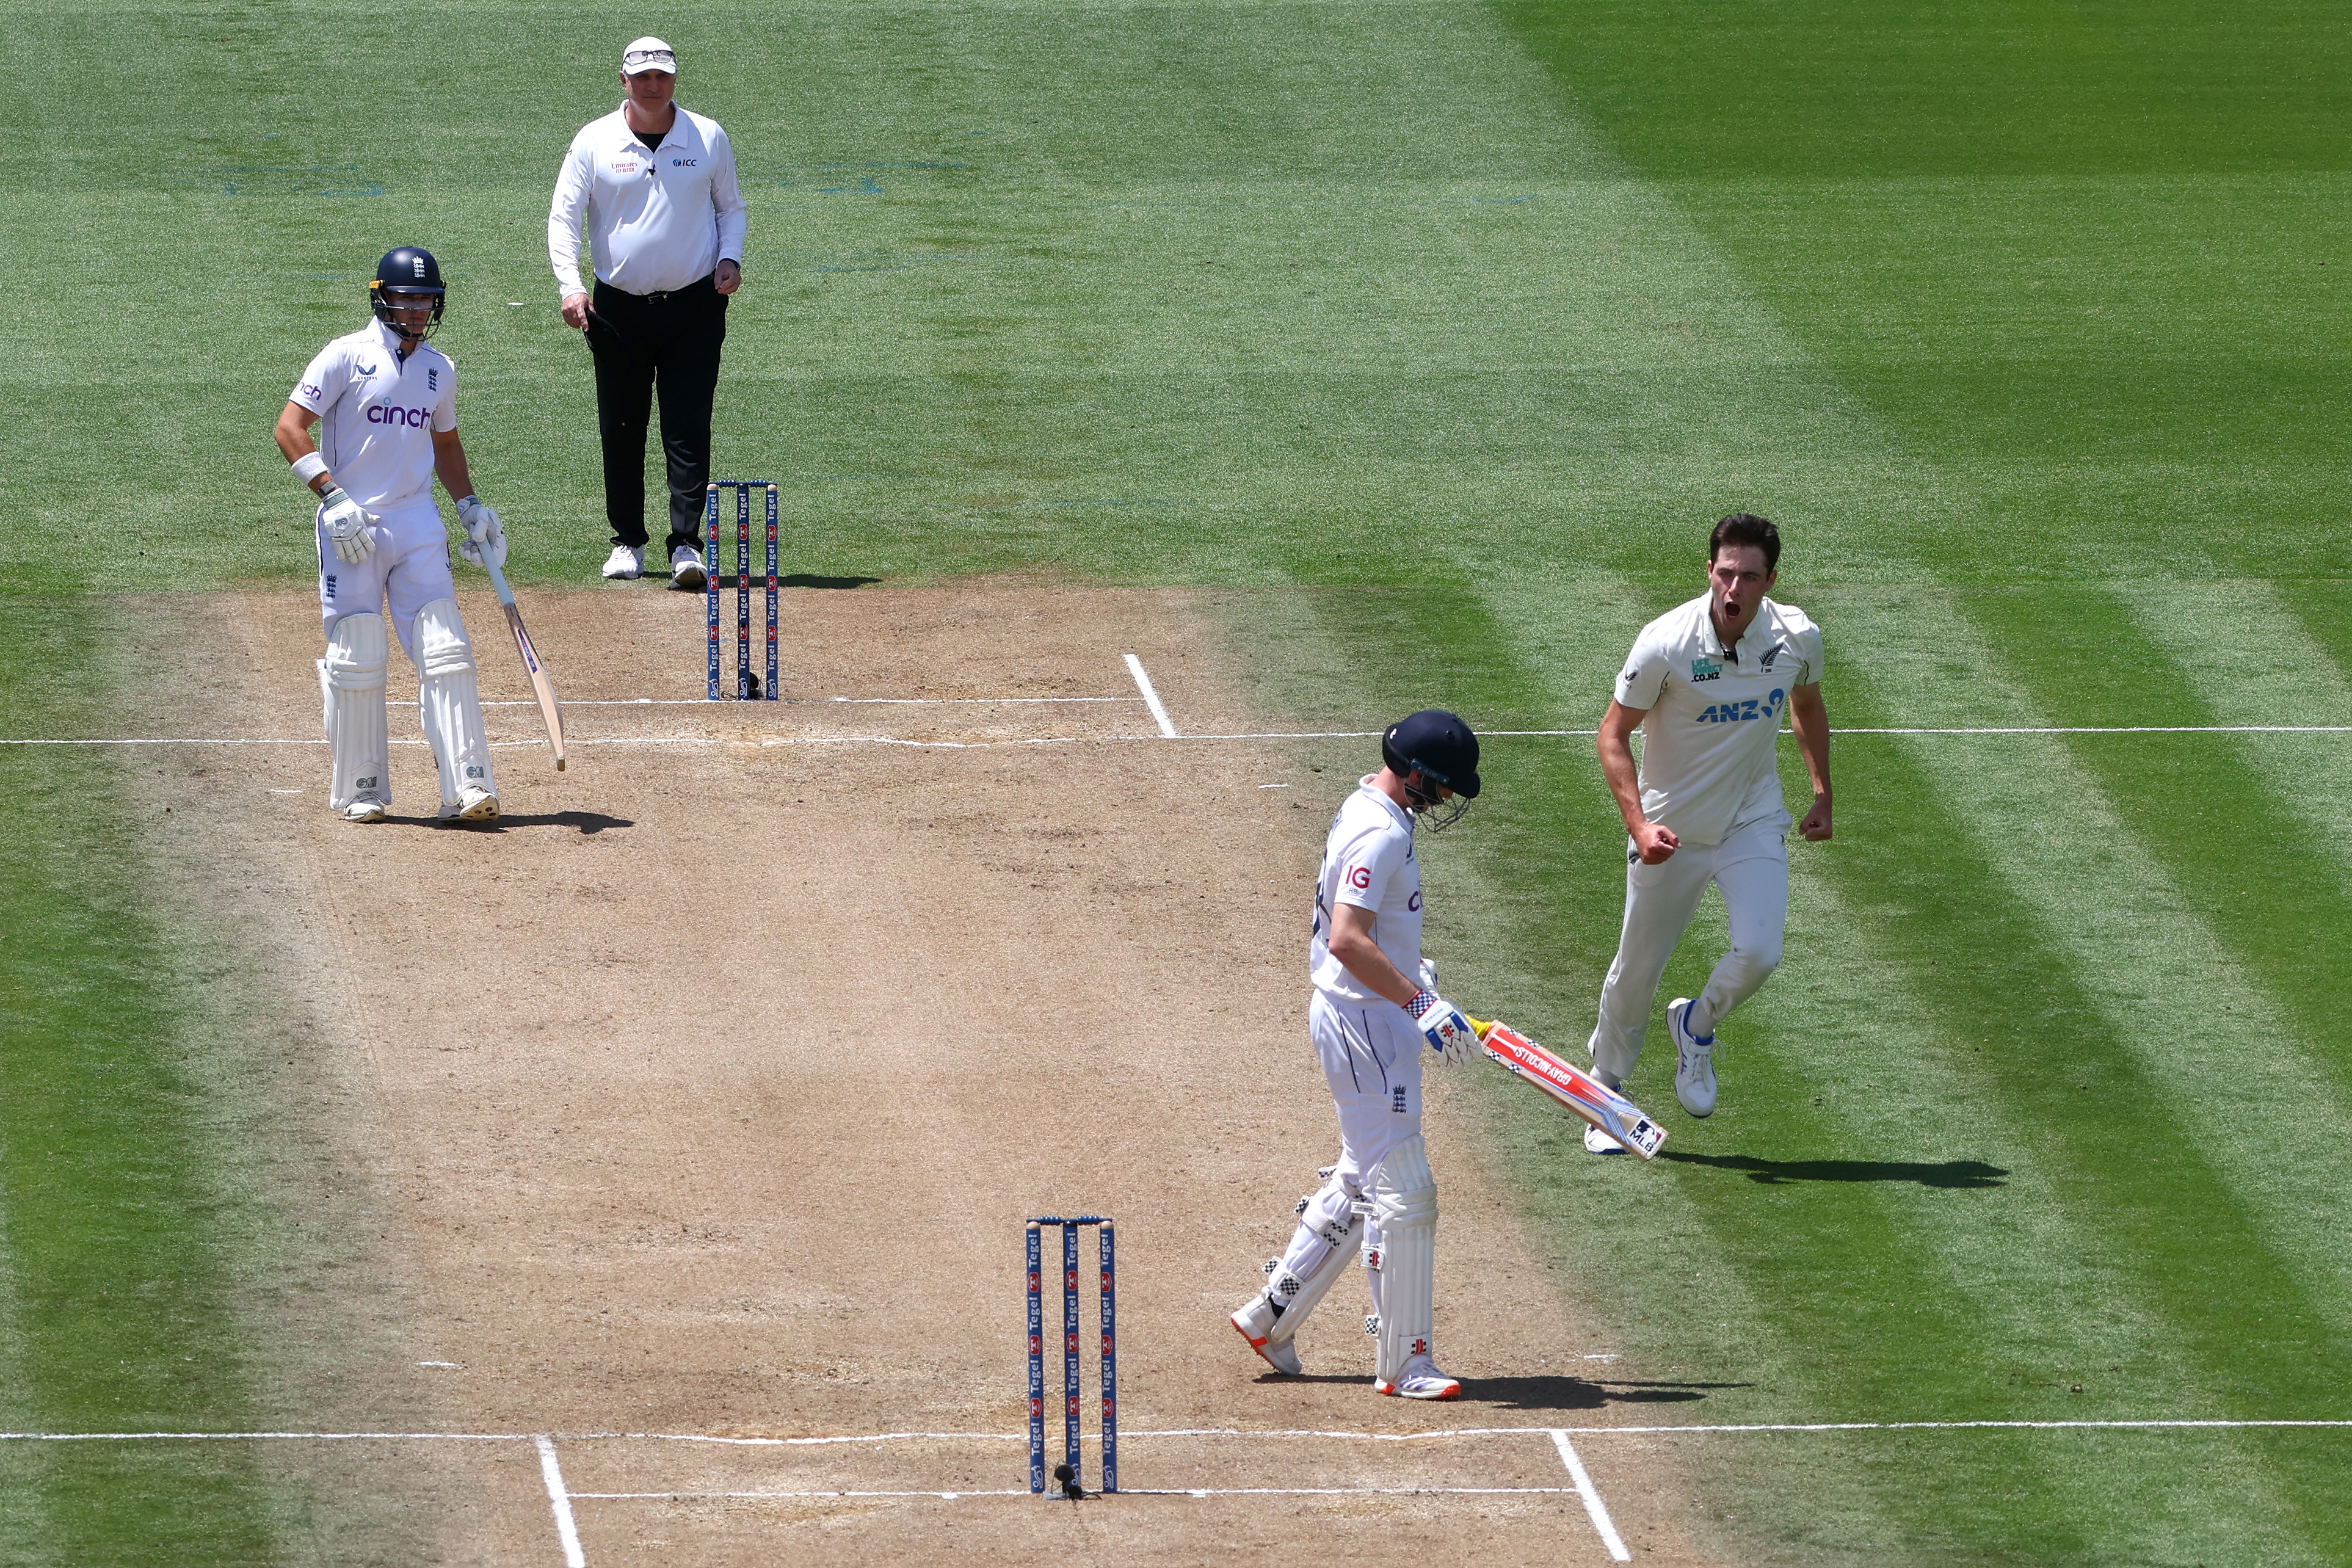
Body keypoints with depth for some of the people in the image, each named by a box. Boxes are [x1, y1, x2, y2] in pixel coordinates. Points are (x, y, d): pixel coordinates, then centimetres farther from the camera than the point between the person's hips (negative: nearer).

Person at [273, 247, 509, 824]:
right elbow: (291, 428, -9)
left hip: (418, 522, 4)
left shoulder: (440, 370, 12)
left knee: (445, 652, -7)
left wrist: (470, 506, 16)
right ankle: (359, 790, 10)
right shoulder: (347, 356, -5)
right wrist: (334, 497, -18)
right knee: (355, 661, -1)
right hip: (351, 527, -4)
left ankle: (467, 785, -11)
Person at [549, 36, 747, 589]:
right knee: (620, 432, 7)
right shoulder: (595, 142, 0)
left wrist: (730, 257, -4)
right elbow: (564, 216, -3)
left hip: (693, 307, -1)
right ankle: (628, 542, 20)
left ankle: (687, 545, -10)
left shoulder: (708, 138, 3)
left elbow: (731, 206, 15)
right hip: (619, 308, 1)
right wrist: (570, 286, -17)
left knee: (688, 432, -8)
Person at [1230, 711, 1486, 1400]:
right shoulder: (1380, 834, -21)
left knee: (1362, 1180, 21)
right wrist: (1420, 1002, -31)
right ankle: (1404, 1363, -2)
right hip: (1366, 1024, -11)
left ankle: (1271, 1314, 29)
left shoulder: (1368, 811, 12)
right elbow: (1347, 940, -31)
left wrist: (1410, 969, 19)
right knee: (1403, 1191, -7)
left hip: (1360, 1014, 11)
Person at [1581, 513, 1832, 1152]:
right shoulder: (1666, 643, -22)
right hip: (1672, 829, -2)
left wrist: (1822, 795, 12)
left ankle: (1697, 1026, 15)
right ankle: (1607, 1091, 33)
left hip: (1754, 824, 2)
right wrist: (1637, 823, -25)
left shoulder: (1797, 638, -11)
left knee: (1758, 954, -18)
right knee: (1637, 969, 9)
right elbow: (1614, 733, -13)